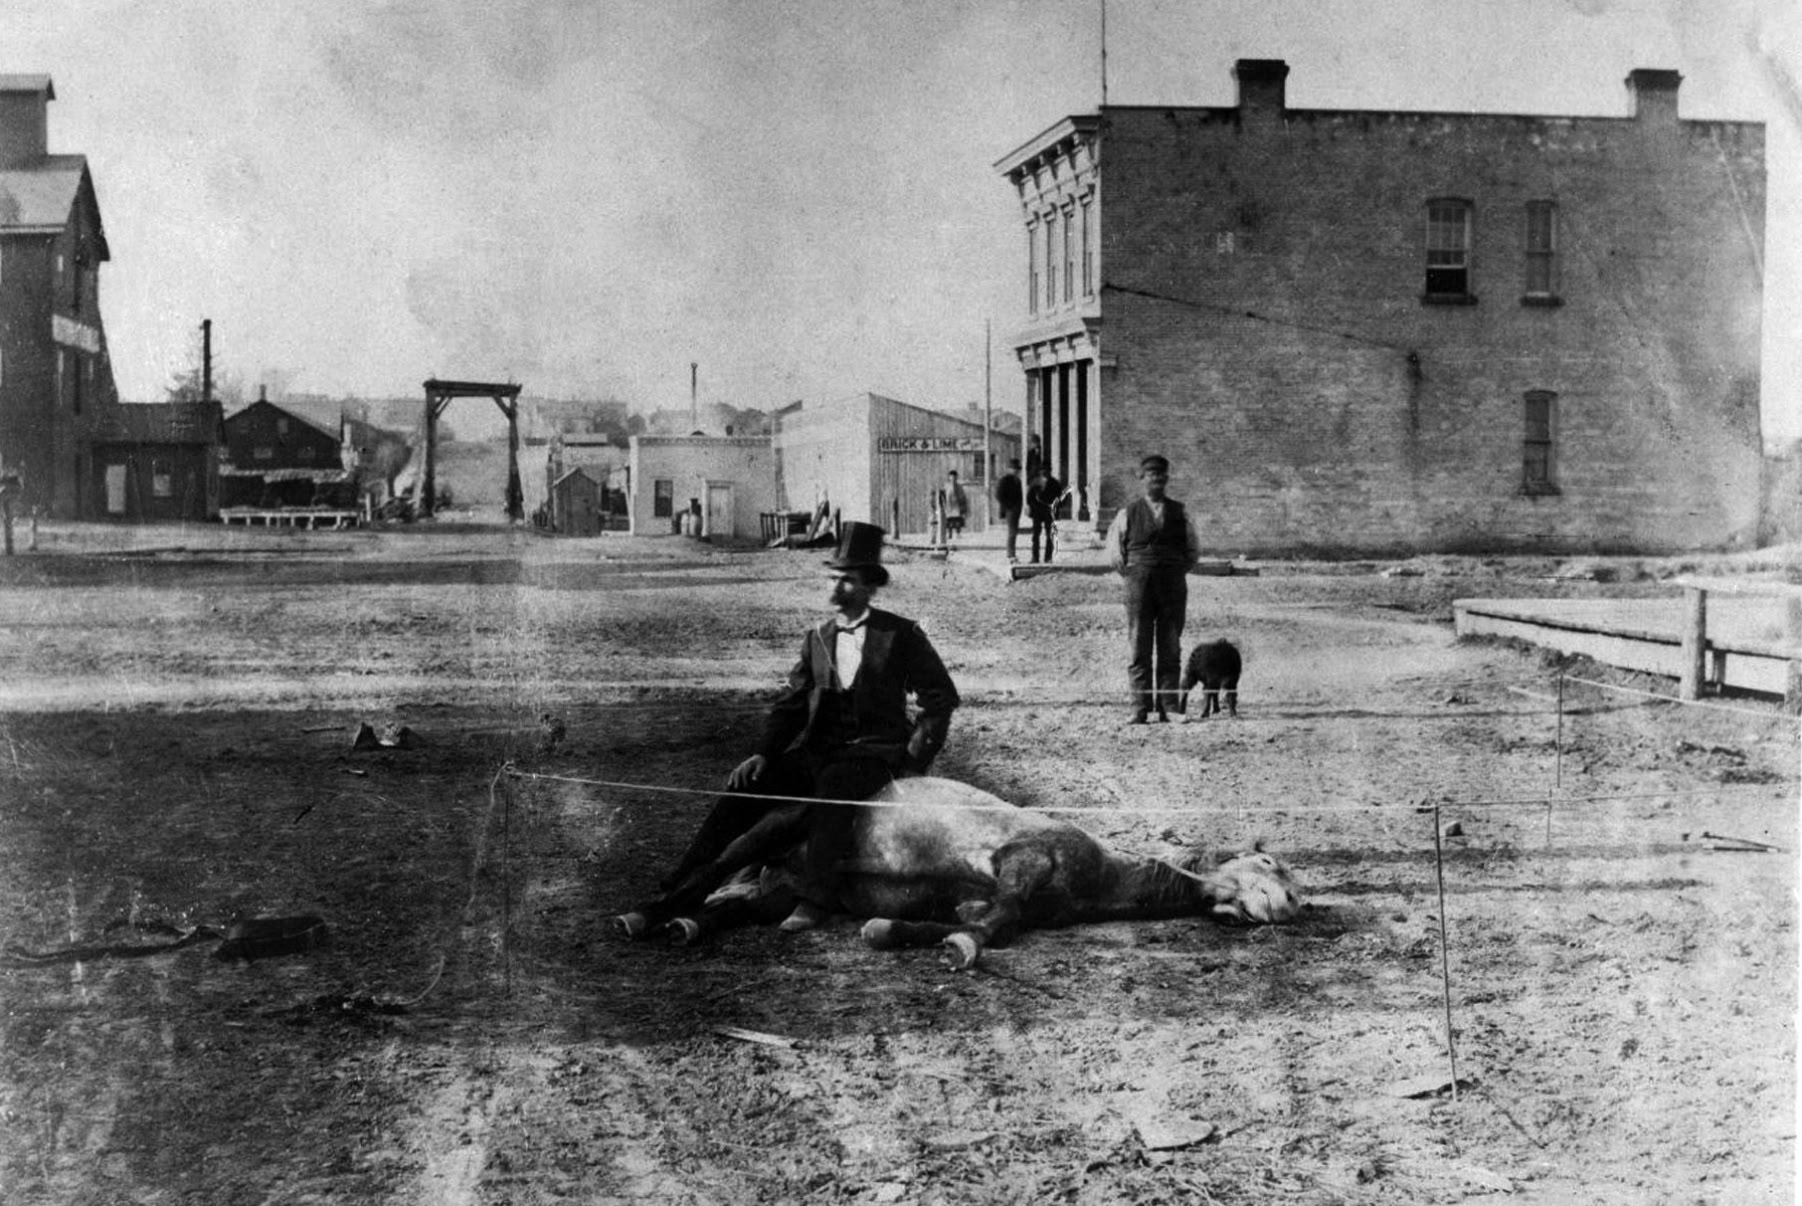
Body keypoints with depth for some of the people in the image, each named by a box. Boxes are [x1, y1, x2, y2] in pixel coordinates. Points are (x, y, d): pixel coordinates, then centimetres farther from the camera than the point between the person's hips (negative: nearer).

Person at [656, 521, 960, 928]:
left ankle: (815, 900, -40)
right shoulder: (817, 638, 12)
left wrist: (916, 755, -7)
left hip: (875, 752, -5)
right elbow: (790, 703, 10)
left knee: (833, 783, -36)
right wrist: (763, 753, -5)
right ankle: (682, 884, -16)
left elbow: (942, 697, 2)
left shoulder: (901, 635, -1)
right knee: (747, 785, -15)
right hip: (817, 751, 5)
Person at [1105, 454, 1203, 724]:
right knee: (1139, 648, -4)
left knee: (1170, 648, 1)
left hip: (1173, 586, 1)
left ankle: (1168, 707, 3)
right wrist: (1130, 574, 6)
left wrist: (1180, 571, 8)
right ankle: (1140, 708, -4)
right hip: (1139, 586, -1)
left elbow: (1194, 549, 19)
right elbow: (1114, 548, 13)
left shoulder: (1180, 513, 9)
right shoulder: (1128, 513, 5)